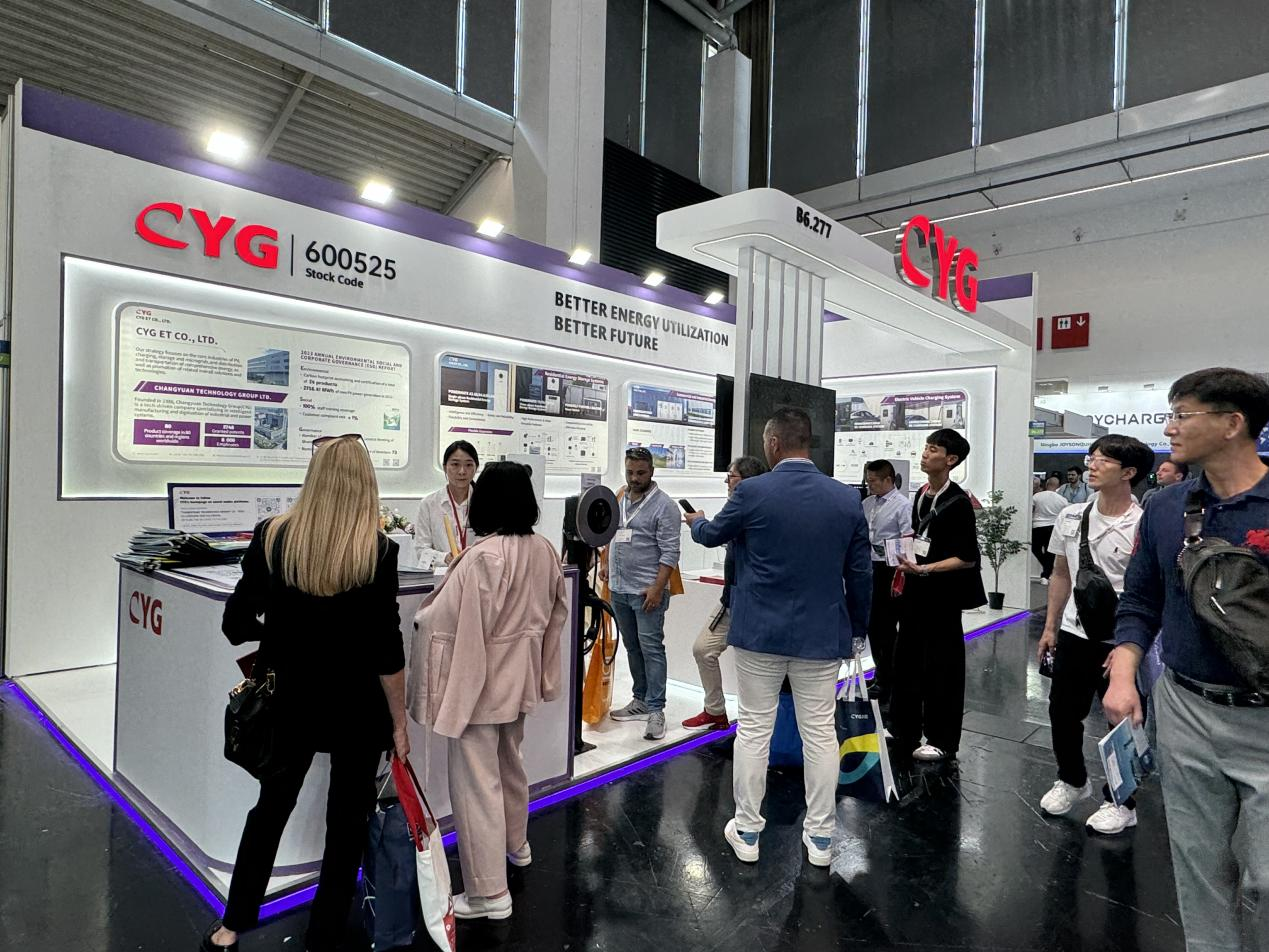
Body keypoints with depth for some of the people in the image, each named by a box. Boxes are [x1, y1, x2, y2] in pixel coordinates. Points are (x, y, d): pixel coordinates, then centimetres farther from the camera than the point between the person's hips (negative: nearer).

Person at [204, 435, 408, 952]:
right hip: (357, 705, -3)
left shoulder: (271, 536, -8)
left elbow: (236, 624, -1)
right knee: (347, 819, 16)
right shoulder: (377, 550, -18)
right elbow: (386, 649, -16)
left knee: (271, 805, 25)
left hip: (290, 697, 3)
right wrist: (399, 723, -5)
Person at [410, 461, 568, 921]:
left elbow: (444, 621, -21)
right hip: (519, 676, 8)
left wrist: (420, 618, -1)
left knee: (476, 780, 4)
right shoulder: (544, 550, -4)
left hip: (477, 679, -8)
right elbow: (557, 611, 10)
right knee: (510, 763, 27)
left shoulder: (482, 556, -26)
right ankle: (516, 845, 47)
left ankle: (489, 891, 14)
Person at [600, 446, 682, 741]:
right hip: (619, 589, 7)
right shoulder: (618, 500, 12)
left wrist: (658, 588, -18)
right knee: (632, 647, 14)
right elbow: (608, 533, 24)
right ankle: (641, 700, 25)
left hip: (647, 591, -7)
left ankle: (655, 710, 0)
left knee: (651, 647, -5)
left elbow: (670, 551, -13)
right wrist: (604, 562, 12)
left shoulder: (664, 505, -9)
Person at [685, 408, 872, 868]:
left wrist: (696, 521, 30)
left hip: (760, 632, -2)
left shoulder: (752, 492, -12)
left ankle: (747, 831, 23)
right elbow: (860, 572, 4)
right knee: (820, 732, 12)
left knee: (753, 729, 10)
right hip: (822, 635, 3)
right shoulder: (847, 498, -3)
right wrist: (857, 628, 18)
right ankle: (820, 837, 24)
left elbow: (712, 534, 7)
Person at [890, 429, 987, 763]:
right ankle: (904, 731, 29)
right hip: (915, 590, 8)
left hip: (942, 594, -8)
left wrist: (924, 569, -24)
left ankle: (941, 741, 19)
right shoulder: (921, 495, 7)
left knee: (941, 666, 4)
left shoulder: (958, 503, -15)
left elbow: (967, 559, -17)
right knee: (906, 659, 14)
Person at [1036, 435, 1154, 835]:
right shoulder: (1070, 516, 3)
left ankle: (1120, 801, 29)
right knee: (1063, 711, 15)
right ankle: (1072, 780, 39)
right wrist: (1050, 627, 12)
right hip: (1074, 633, 5)